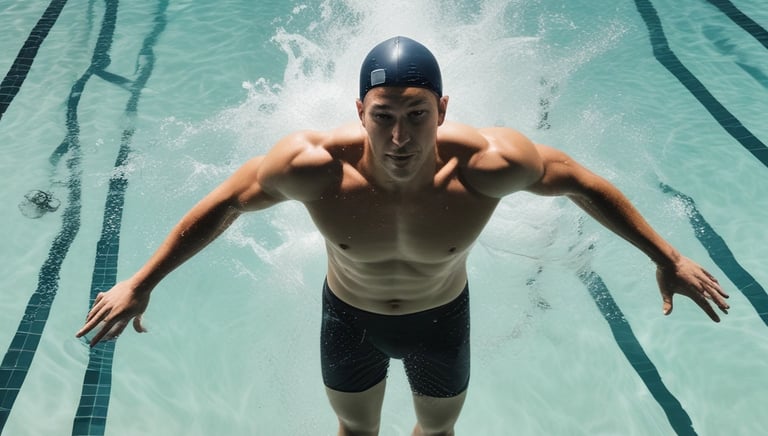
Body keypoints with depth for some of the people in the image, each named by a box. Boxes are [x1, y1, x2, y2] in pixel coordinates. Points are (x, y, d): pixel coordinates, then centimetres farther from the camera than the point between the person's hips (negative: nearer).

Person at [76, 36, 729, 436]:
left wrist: (667, 258, -6)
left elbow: (582, 183, -16)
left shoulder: (486, 163, -34)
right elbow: (221, 206, -18)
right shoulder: (315, 164, -34)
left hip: (442, 317, 0)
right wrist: (141, 283, -10)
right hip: (349, 318, 1)